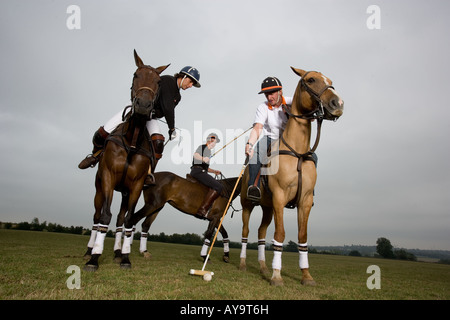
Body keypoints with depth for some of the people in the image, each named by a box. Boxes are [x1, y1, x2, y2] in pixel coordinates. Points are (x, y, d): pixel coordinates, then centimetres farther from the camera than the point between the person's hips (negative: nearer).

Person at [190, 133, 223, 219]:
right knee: (218, 187, -22)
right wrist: (203, 159, -36)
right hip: (198, 171, -10)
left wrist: (214, 171, 20)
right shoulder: (202, 147, 2)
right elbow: (195, 155, -18)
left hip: (201, 172, 10)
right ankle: (202, 210, -30)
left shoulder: (208, 151, 27)